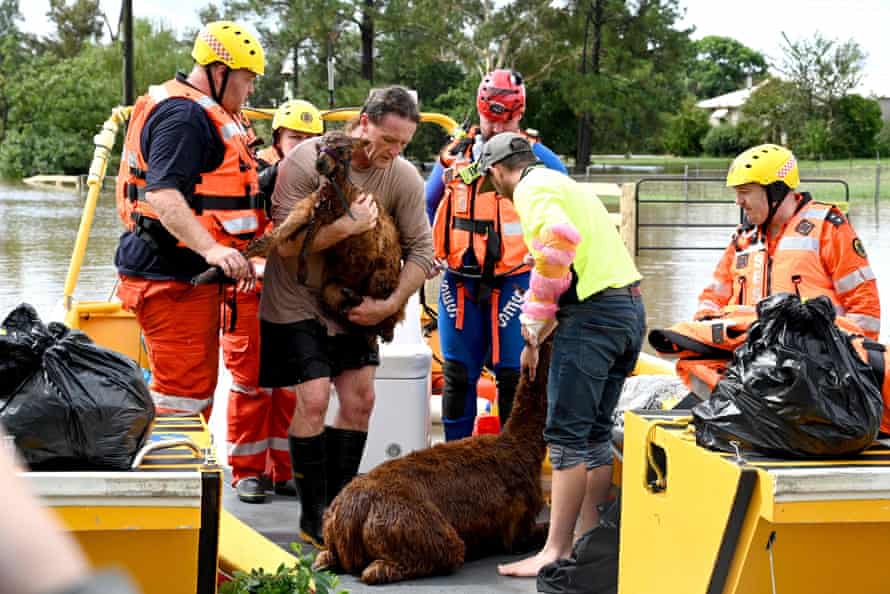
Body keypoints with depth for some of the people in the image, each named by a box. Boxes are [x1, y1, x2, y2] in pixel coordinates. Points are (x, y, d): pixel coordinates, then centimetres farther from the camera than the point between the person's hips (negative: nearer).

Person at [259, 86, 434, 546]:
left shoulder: (404, 178, -9)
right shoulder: (306, 161, -21)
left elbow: (421, 251, -5)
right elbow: (287, 244, -25)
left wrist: (390, 304, -16)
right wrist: (349, 225, -30)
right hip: (297, 301, -5)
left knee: (360, 398, 2)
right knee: (314, 398, -12)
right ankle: (312, 516, -1)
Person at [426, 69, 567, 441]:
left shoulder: (538, 158, 0)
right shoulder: (454, 156, 9)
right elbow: (427, 207, 22)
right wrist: (430, 252, 12)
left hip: (514, 283, -3)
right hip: (460, 283, 3)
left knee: (513, 376, -1)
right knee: (457, 376, 8)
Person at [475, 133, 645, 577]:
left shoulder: (532, 188, -5)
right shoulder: (560, 183, 26)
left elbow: (560, 239, -25)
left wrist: (536, 317, -13)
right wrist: (538, 339, 33)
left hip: (592, 312, -10)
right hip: (630, 307, 10)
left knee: (566, 434, -7)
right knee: (594, 433, 14)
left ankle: (556, 550, -5)